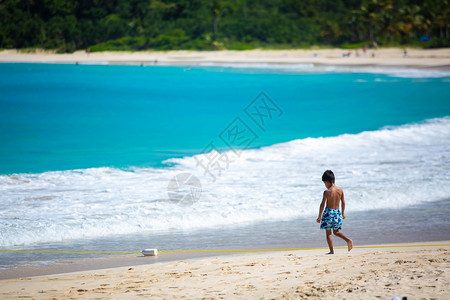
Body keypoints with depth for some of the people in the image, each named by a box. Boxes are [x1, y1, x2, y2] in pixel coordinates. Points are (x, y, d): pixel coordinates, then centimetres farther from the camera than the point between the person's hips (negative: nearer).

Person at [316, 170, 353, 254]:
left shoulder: (327, 192, -14)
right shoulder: (340, 190, 0)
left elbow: (322, 205, -12)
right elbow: (343, 202, 9)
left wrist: (319, 217, -4)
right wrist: (343, 213, 23)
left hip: (329, 213, -5)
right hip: (337, 212, 5)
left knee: (328, 233, 5)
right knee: (336, 232, 18)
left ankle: (332, 251, 2)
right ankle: (348, 240, -4)